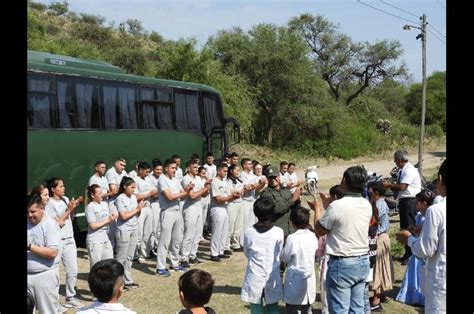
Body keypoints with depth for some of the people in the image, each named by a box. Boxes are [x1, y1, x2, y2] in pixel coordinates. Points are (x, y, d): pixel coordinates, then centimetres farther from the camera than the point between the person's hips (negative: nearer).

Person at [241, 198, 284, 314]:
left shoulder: (249, 233, -11)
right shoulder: (278, 232, -13)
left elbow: (247, 254, 3)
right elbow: (279, 254, 0)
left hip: (255, 278, 0)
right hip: (272, 278, 0)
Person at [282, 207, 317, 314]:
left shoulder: (292, 238, -19)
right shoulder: (313, 236, -4)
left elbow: (286, 258, -9)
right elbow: (316, 254, 6)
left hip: (295, 282, -6)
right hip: (309, 281, 6)